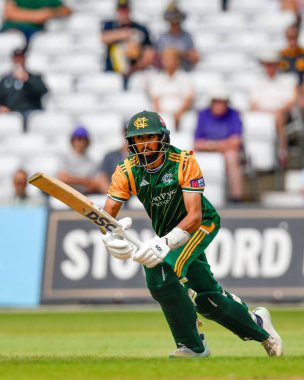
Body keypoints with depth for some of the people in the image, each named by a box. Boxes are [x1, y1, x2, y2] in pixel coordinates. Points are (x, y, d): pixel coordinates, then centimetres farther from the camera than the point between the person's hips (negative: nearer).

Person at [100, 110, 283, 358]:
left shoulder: (185, 162, -26)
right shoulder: (127, 172, -15)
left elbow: (195, 216, -33)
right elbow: (107, 214, -20)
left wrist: (165, 242, -49)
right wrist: (109, 237, -45)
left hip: (201, 225, -5)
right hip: (167, 232, 5)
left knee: (161, 274, -28)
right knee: (207, 300, 9)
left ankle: (192, 346, -17)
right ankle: (256, 324, 38)